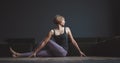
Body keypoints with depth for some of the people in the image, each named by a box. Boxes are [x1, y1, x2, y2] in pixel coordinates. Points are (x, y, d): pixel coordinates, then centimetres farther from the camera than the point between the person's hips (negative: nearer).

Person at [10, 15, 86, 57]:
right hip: (55, 52, 2)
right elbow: (44, 42, -6)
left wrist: (80, 51, 7)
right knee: (37, 52, -12)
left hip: (63, 52, -2)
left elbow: (73, 41, 7)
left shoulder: (67, 29, 1)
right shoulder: (52, 31, -1)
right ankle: (18, 54, -8)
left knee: (49, 41, -18)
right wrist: (35, 52, -11)